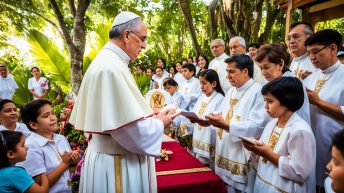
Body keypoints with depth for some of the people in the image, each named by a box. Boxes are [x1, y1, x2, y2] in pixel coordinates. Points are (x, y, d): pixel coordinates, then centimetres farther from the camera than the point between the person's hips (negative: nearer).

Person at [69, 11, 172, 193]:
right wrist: (159, 123, -9)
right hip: (117, 163, -10)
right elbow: (130, 127, -26)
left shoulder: (107, 61, 8)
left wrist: (151, 116, 10)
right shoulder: (111, 67, -24)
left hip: (111, 155, 10)